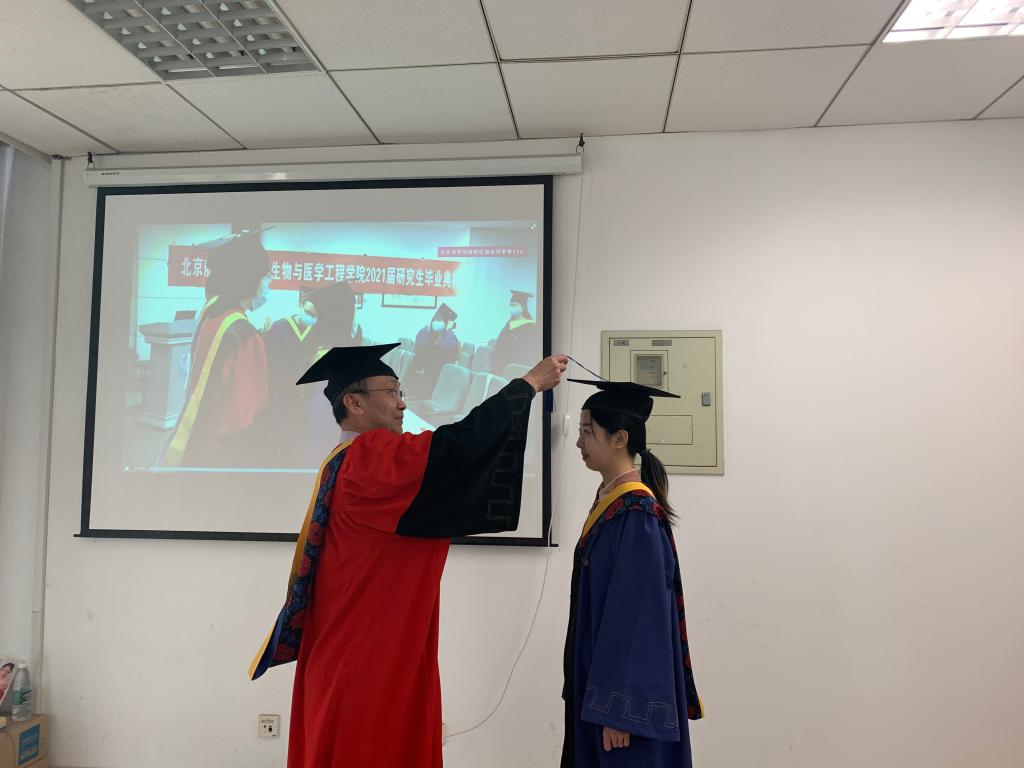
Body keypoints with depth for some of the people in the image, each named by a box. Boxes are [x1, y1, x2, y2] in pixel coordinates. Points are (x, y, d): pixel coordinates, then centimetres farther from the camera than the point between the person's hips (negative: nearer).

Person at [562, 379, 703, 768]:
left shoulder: (636, 513, -21)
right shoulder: (609, 501, 6)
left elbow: (638, 613, -23)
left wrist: (619, 708, -21)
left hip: (625, 686, -9)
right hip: (601, 674, 9)